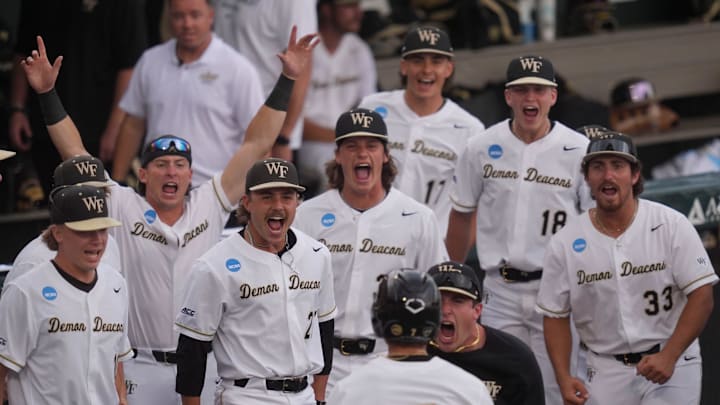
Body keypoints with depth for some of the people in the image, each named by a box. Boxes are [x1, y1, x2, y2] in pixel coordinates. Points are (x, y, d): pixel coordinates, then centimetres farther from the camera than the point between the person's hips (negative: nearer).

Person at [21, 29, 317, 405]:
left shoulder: (210, 206, 4)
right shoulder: (124, 209, 0)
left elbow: (256, 145, 4)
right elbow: (75, 155, -4)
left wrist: (286, 79, 1)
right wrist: (47, 93, -12)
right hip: (141, 369, -2)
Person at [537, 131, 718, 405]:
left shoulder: (671, 226, -5)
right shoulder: (564, 244, 1)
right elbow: (556, 315, 7)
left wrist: (668, 356, -18)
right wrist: (564, 378, -6)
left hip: (672, 365, -2)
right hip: (606, 371, 3)